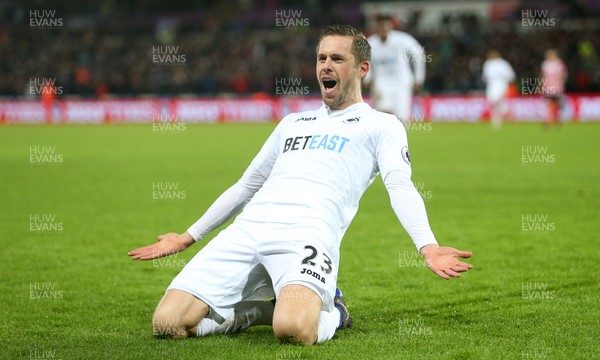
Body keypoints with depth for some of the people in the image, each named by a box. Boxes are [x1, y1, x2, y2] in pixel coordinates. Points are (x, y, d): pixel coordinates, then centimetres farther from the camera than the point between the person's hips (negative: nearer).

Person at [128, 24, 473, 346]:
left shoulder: (380, 125, 15)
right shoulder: (293, 122, 33)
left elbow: (400, 186, -2)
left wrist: (428, 247, -22)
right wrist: (188, 237, 36)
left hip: (308, 234, -5)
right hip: (248, 227, 5)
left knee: (293, 329, -37)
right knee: (168, 322, -15)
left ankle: (331, 312, 0)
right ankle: (258, 309, 11)